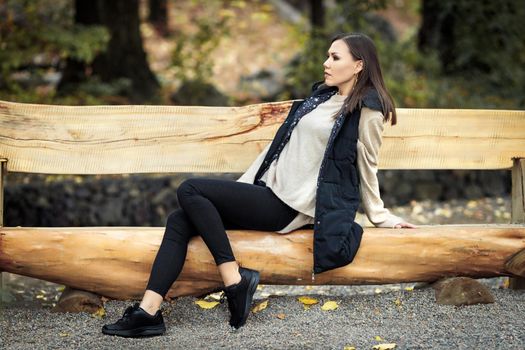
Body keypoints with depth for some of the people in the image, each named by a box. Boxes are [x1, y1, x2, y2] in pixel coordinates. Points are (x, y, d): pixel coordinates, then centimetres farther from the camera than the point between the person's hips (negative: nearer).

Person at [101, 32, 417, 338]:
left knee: (190, 190, -19)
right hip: (270, 191, 9)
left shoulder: (367, 110, -7)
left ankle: (235, 280, -17)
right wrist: (240, 190, 18)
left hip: (290, 207, -9)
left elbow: (367, 168, 3)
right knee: (180, 221, -8)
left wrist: (381, 216, 9)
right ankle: (148, 312, -17)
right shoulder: (323, 95, 18)